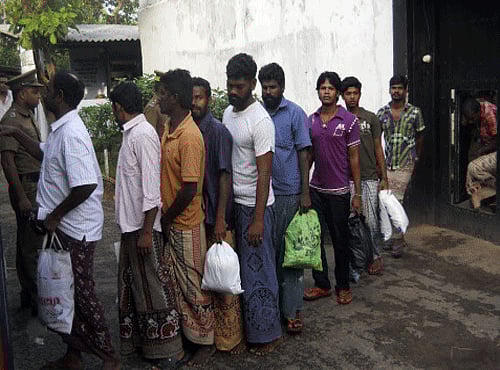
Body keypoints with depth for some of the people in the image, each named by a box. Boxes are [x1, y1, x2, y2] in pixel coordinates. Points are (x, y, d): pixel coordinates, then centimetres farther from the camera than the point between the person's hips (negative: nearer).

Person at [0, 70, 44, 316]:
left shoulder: (28, 117, 15)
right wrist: (22, 197, -23)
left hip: (37, 185, 10)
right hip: (26, 187, -10)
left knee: (26, 243, 16)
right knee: (31, 246, -4)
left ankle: (28, 295, 26)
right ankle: (37, 301, 5)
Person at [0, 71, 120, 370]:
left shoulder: (71, 133, -22)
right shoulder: (61, 129, 9)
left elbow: (85, 185, -30)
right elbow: (44, 153, 31)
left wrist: (55, 215, -19)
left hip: (76, 229, -10)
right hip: (65, 226, 10)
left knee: (82, 294, 2)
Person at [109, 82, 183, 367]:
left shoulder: (143, 135, -18)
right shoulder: (132, 132, 12)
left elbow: (151, 187, -22)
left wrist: (146, 231, -22)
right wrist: (136, 229, 19)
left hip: (143, 225, -10)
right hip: (131, 223, 10)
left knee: (152, 285, 0)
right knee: (133, 283, 18)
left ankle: (166, 349, 13)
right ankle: (139, 340, 32)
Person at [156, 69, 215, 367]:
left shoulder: (189, 136, -23)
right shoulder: (170, 128, 7)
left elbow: (189, 189, -24)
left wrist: (166, 219, -12)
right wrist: (165, 218, 11)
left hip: (186, 224, -9)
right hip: (171, 222, 9)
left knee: (194, 285, 5)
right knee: (179, 283, 19)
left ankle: (206, 342, 22)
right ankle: (187, 333, 35)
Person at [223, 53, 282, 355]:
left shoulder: (260, 120, -16)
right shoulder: (227, 113, 10)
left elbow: (264, 173, -18)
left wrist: (258, 219, -20)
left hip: (254, 205, -8)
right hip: (232, 202, 8)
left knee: (257, 270, 0)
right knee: (239, 267, 13)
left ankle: (268, 334, 14)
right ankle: (245, 325, 27)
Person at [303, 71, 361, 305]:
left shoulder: (349, 121, -6)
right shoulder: (311, 121, 7)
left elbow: (353, 158, -5)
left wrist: (357, 193, -7)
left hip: (338, 191, -4)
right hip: (315, 189, 4)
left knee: (340, 239, 7)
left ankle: (343, 286, 22)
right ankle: (321, 284, 22)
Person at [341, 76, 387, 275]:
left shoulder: (371, 118, 4)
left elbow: (378, 149, 6)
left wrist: (384, 178, 1)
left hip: (369, 178, -1)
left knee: (370, 221, -3)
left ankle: (375, 256, 15)